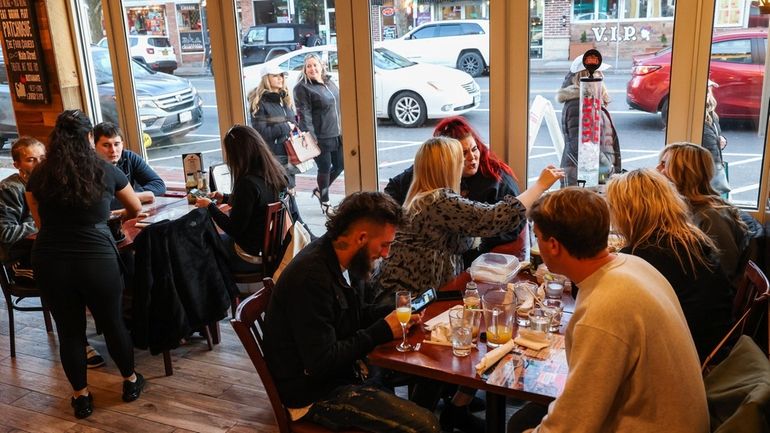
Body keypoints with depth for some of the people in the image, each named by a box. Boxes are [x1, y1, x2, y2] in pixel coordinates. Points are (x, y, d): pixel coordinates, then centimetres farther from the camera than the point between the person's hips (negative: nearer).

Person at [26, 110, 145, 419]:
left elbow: (40, 223, 16)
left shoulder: (38, 176, 3)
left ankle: (81, 397, 29)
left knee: (69, 331, 15)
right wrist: (123, 221, 40)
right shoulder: (106, 171, 1)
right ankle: (130, 382, 35)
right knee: (112, 323, 17)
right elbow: (136, 209, 18)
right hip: (97, 261, -1)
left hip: (49, 263, 1)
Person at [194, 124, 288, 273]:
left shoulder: (248, 184, -30)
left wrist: (210, 206, -7)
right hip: (272, 245, 8)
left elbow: (233, 229, -20)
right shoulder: (275, 172, -5)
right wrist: (225, 198, 18)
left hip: (253, 256, -8)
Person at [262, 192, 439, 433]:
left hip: (341, 368, 9)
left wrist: (395, 312, -2)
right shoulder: (311, 277, -28)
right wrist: (383, 331, -19)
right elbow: (322, 363, -27)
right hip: (314, 392, -9)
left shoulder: (342, 261, -1)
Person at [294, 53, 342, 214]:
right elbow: (304, 113, -15)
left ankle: (320, 191, 33)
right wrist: (309, 136, -22)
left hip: (336, 134, 7)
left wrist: (342, 129, 16)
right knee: (325, 169, 2)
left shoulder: (329, 83, 13)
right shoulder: (302, 88, -9)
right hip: (320, 137, -7)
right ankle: (325, 202, 20)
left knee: (340, 165, 12)